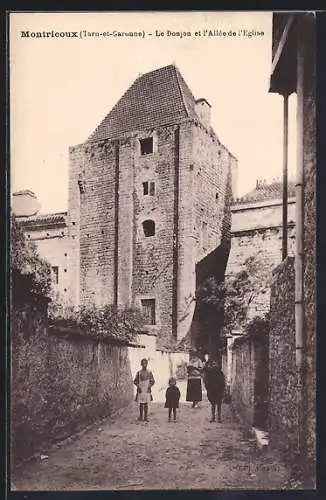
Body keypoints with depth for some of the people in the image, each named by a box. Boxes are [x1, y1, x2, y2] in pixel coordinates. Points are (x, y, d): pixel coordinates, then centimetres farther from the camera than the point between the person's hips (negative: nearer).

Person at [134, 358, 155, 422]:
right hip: (140, 390, 0)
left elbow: (152, 381, 5)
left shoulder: (149, 372, 3)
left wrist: (149, 386, -10)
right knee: (141, 404, 3)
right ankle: (141, 417, 13)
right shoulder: (139, 372, 4)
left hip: (147, 390, 0)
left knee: (146, 404, 1)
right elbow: (135, 381, 7)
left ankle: (146, 417, 7)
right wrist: (138, 386, -8)